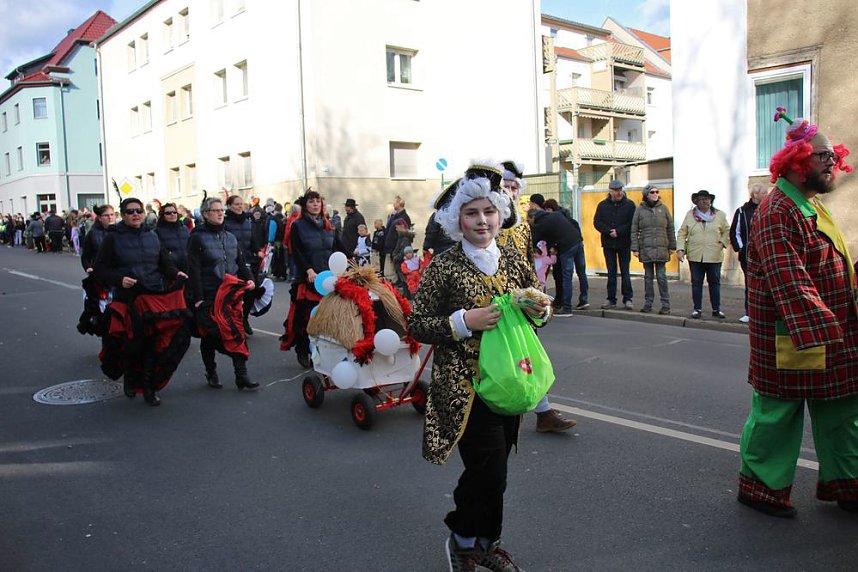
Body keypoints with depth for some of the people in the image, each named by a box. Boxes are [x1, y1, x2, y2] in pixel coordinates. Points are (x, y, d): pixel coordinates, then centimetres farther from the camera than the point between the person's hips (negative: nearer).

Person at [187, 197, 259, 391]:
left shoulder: (230, 237, 13)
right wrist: (197, 297, -14)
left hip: (231, 294, 4)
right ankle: (211, 374, 24)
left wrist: (249, 279, -2)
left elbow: (241, 262, 17)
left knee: (237, 333, -4)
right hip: (208, 296, -4)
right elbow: (194, 270, -8)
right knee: (209, 335, 8)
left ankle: (242, 375, -2)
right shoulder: (197, 238, -3)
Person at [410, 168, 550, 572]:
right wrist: (465, 321, -21)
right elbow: (416, 325, -9)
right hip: (464, 386, -5)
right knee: (490, 471, -6)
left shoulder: (515, 263, 4)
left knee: (492, 468, 14)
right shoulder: (444, 266, -10)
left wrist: (540, 310, -6)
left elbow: (536, 312, 17)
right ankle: (462, 539, 22)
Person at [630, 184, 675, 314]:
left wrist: (672, 246, 6)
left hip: (661, 248, 0)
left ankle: (665, 305, 5)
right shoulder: (640, 209, 3)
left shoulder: (663, 208, 6)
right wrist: (635, 248, -4)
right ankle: (648, 303, 14)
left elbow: (670, 229, 9)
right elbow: (634, 230, 3)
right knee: (648, 276, 7)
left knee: (661, 276, -1)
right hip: (646, 249, 0)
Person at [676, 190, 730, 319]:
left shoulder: (720, 215, 6)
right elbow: (682, 233, 4)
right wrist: (680, 249, -5)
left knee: (715, 283, 6)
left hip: (714, 256, 0)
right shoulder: (690, 215, 6)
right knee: (696, 283, 4)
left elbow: (727, 231, 12)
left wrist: (723, 243, -3)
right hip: (695, 256, 0)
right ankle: (697, 309, 13)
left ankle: (716, 309, 15)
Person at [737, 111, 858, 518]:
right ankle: (761, 485, 19)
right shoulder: (777, 211, -18)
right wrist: (819, 332, -29)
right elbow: (789, 282, -26)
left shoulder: (812, 206, 17)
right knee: (778, 412, 3)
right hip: (791, 338, -10)